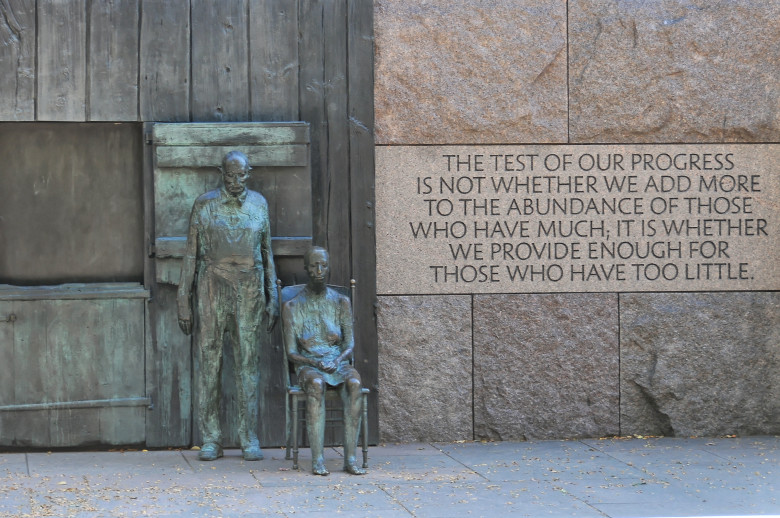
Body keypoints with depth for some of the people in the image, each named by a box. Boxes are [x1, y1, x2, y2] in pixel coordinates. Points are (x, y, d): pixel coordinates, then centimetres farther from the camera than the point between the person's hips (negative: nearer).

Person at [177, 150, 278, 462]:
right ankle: (211, 439, 4)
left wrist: (273, 297, 10)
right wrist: (183, 301, 0)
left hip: (250, 291, 1)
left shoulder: (258, 204, 9)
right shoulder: (204, 205, 2)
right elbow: (191, 254, 4)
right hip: (212, 287, -1)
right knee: (209, 362, -1)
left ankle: (250, 439, 5)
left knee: (248, 363, 1)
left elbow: (267, 252, 14)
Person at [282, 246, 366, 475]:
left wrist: (338, 361, -19)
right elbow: (291, 353, -1)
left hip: (338, 364, 2)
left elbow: (349, 344, 3)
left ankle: (350, 457, -36)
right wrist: (315, 363, -20)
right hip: (308, 366, -2)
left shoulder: (340, 302, 8)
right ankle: (317, 459, -41)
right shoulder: (292, 306, 3)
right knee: (316, 384, -38)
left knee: (354, 382, -34)